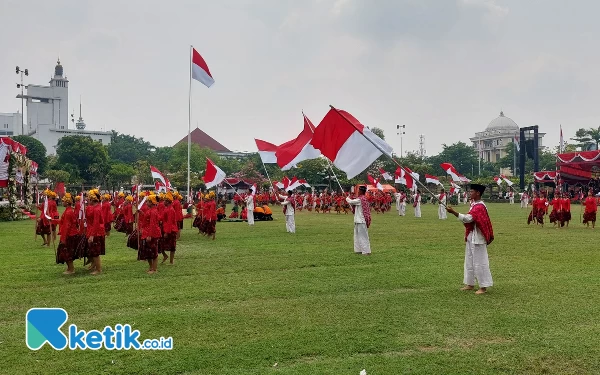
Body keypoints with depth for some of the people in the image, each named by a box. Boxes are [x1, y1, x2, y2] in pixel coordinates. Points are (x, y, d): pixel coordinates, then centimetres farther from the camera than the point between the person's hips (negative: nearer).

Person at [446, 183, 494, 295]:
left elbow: (468, 218, -29)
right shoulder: (474, 205, 13)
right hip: (471, 237, 10)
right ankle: (470, 284, 25)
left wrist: (453, 212, -32)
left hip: (477, 238, -10)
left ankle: (483, 286, 2)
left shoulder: (479, 207, -19)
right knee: (469, 261, 15)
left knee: (479, 262, -4)